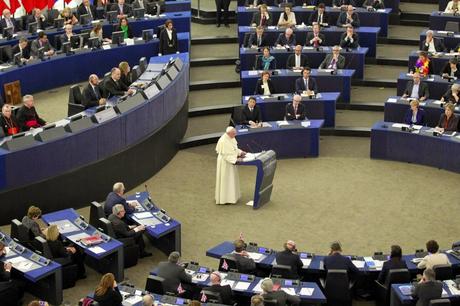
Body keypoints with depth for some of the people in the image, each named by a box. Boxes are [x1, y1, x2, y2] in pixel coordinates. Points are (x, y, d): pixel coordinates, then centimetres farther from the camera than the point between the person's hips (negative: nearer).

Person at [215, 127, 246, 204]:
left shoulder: (231, 138, -1)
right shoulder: (223, 141, -28)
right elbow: (225, 155, -27)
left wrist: (240, 152, 2)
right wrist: (235, 159, -27)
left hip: (231, 161, 9)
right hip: (225, 162, -9)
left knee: (231, 179, 18)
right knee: (226, 180, 1)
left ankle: (231, 196, 29)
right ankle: (225, 198, 12)